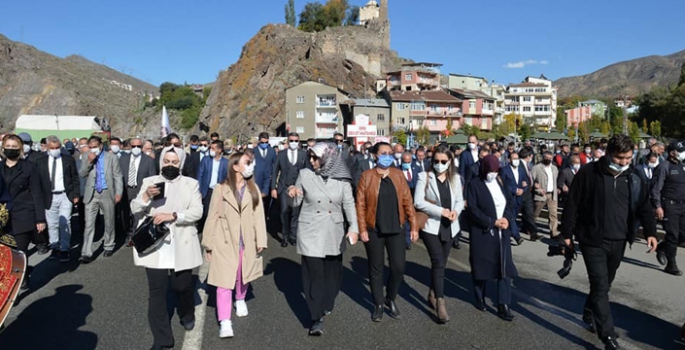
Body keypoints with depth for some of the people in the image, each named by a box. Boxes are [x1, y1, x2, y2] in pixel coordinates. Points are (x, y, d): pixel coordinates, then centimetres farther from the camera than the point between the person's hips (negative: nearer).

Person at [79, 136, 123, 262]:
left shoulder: (112, 157, 0)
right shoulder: (86, 157, 5)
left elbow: (118, 176, -2)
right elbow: (81, 174, -2)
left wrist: (118, 192, -10)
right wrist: (89, 161, -15)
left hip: (107, 193, -1)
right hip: (91, 194, 1)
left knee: (109, 223, 11)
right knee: (89, 224, -3)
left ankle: (109, 247, 28)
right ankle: (86, 253, -2)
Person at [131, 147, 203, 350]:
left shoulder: (191, 184, 2)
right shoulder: (149, 182, 7)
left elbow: (197, 211, -9)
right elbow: (135, 210, 3)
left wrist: (172, 215, -22)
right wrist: (146, 196, -17)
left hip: (181, 246, -1)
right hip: (154, 245, 1)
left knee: (182, 286, 12)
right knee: (157, 291, 2)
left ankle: (187, 315, 44)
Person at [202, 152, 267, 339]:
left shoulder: (253, 188, 2)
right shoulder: (221, 189, -6)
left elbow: (258, 216, 0)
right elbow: (212, 217, -4)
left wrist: (261, 241, -6)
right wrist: (208, 244, -3)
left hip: (246, 242, 3)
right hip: (224, 242, -3)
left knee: (243, 276, 20)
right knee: (224, 281, -5)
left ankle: (240, 300, 46)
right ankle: (225, 323, -3)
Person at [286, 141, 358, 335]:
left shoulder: (341, 179, -3)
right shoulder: (305, 175, -4)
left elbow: (349, 204, -1)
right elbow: (295, 203, 3)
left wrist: (353, 227, -12)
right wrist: (291, 194, -19)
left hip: (334, 233, 2)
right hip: (310, 232, -1)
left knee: (332, 271, 15)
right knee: (314, 273, -5)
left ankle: (326, 305, 39)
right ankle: (316, 318, 3)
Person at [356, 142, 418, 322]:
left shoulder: (398, 175, 3)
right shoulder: (367, 176, -4)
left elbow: (407, 201, 3)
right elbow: (360, 205, -5)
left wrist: (413, 225, -1)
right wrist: (362, 229, -10)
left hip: (396, 229, 2)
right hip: (374, 230, -2)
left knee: (399, 267, 2)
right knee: (376, 269, 9)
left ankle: (391, 299, 28)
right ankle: (378, 304, 26)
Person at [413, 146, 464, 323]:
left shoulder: (455, 178, 7)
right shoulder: (424, 177, -7)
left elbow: (460, 200, 9)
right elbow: (418, 202, -13)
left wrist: (456, 211, -14)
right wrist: (440, 211, -21)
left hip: (449, 227, 5)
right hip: (431, 225, -5)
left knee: (440, 263, 14)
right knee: (438, 263, -13)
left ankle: (432, 295, 32)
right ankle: (440, 303, -10)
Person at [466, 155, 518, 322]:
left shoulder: (500, 182, 9)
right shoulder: (474, 184, -7)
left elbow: (510, 202, 10)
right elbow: (472, 209, -13)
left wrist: (507, 218, -9)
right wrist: (492, 222, -17)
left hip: (502, 233, 4)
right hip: (482, 233, -4)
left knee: (505, 267, 0)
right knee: (481, 266, 8)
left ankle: (503, 305, 4)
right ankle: (480, 298, 26)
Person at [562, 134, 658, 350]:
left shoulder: (632, 179, 5)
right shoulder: (588, 173, -10)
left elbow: (643, 206, 8)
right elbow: (572, 204, -7)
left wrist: (650, 231, -8)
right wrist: (567, 233, -6)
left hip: (618, 242, 5)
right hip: (593, 240, -5)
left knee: (604, 284, 18)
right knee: (600, 286, -7)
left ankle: (589, 314, 40)